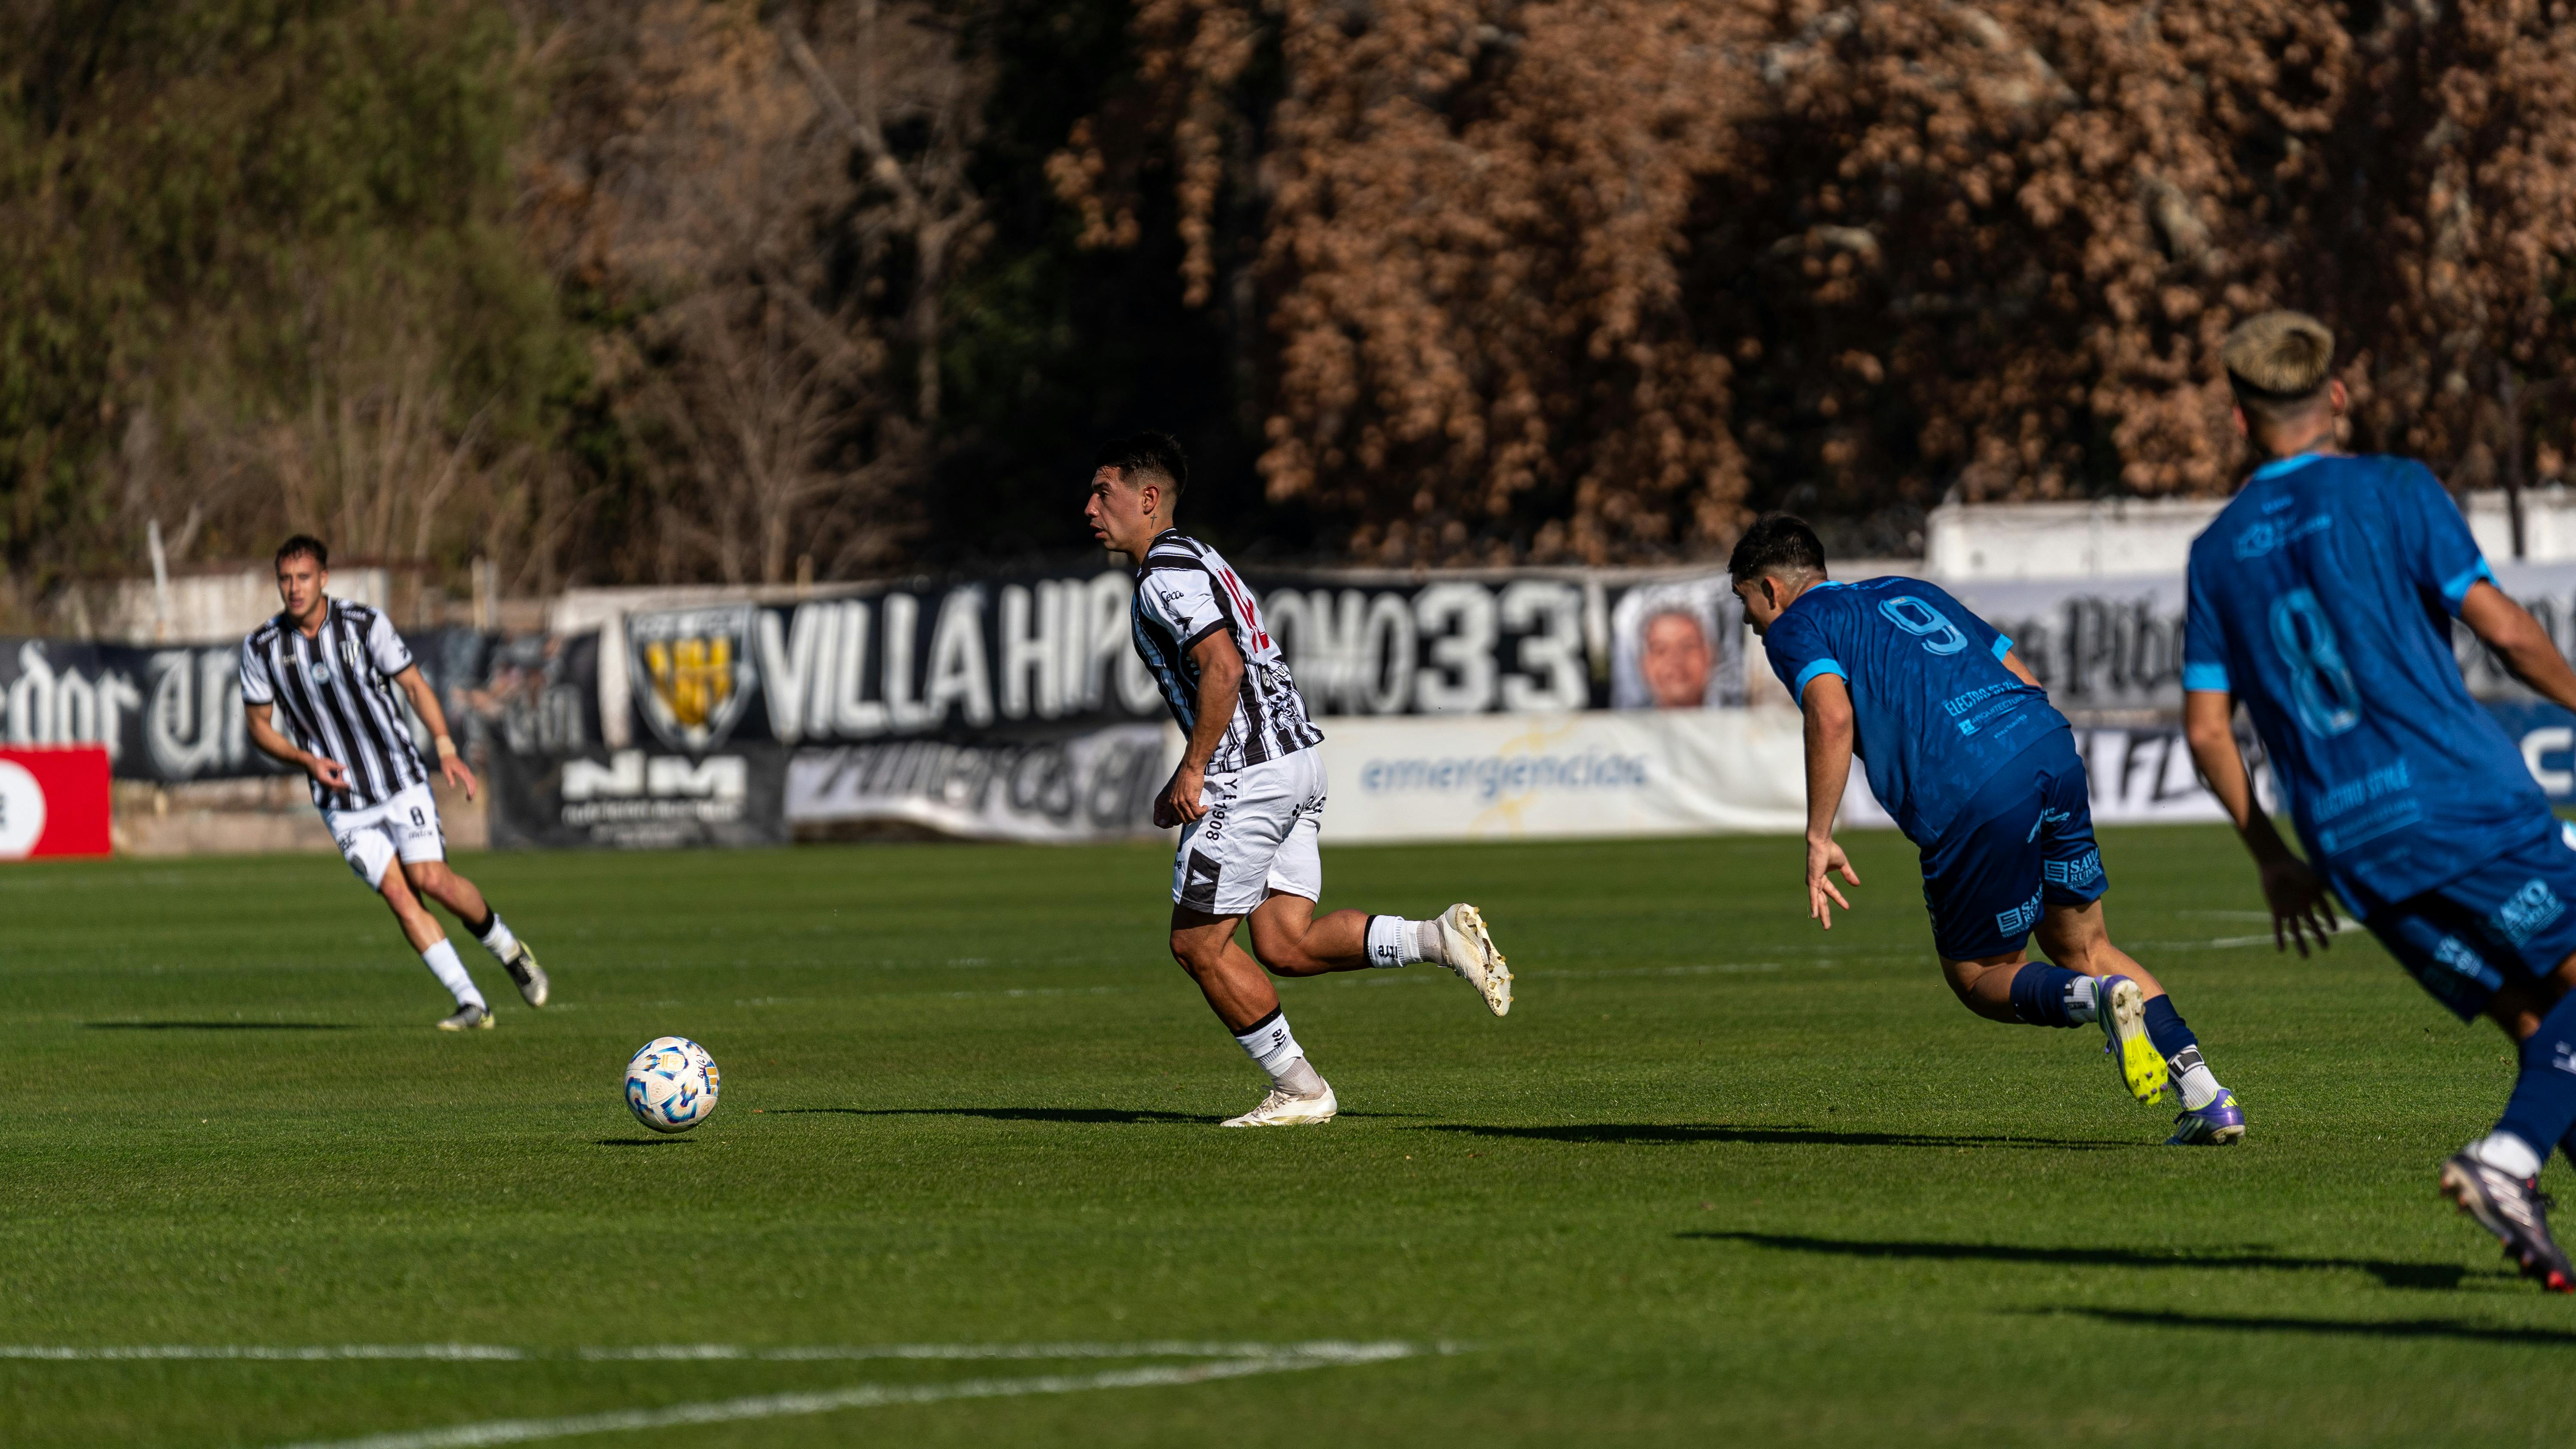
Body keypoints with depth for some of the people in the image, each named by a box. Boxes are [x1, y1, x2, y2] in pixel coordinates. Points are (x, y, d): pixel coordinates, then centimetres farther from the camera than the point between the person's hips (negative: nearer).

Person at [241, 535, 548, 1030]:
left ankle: (505, 946, 13)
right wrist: (307, 760, -12)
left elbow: (414, 685, 0)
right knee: (397, 894, -9)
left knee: (430, 879, -14)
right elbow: (259, 725, 5)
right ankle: (471, 1004, -4)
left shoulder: (365, 625, -9)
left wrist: (446, 749, -10)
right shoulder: (262, 648, -4)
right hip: (340, 798, 2)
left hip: (398, 778, -2)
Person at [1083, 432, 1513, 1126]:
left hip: (1249, 775, -10)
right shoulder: (1196, 561, 22)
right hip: (1296, 758, 10)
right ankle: (1440, 938, -4)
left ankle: (1299, 1089, 5)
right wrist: (1189, 781, 22)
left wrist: (1192, 771, -18)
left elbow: (1223, 667, -24)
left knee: (1198, 944, 1)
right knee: (1286, 946, 6)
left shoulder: (1167, 574, -10)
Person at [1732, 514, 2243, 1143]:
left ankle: (2100, 998, -18)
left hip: (1972, 797, -7)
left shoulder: (1795, 628, 9)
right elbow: (2027, 683, 27)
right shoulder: (1910, 592, 31)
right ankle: (2208, 1097, 7)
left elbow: (1832, 718, -12)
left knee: (1979, 978, 11)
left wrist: (1819, 841, -10)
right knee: (2084, 947, 20)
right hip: (2050, 746, 7)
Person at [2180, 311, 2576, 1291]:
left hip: (2350, 844, 5)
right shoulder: (2392, 491, 0)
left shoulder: (2218, 551, 13)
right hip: (2462, 798, -5)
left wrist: (2273, 859, 22)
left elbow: (2207, 730, 12)